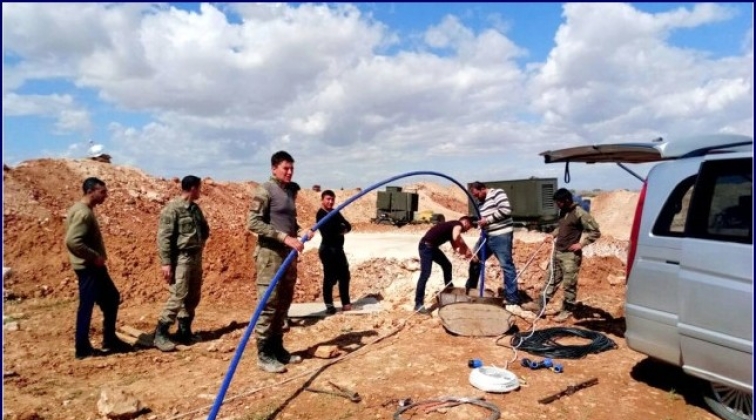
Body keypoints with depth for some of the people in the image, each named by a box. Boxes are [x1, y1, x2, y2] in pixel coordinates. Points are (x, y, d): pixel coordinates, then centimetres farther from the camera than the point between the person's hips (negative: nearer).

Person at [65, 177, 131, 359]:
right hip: (88, 268, -10)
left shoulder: (85, 210, 12)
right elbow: (72, 241, -29)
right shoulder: (83, 213, -19)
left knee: (112, 298, 16)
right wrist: (95, 257, -21)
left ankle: (110, 341, 24)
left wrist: (97, 257, 12)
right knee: (86, 306, 0)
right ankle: (83, 349, 11)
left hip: (94, 267, 10)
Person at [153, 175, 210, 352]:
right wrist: (165, 262, -19)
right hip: (181, 258, -8)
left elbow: (205, 229, 25)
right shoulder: (172, 209, -12)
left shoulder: (195, 208, 11)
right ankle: (160, 333, -1)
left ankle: (184, 331, 21)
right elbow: (163, 237, -16)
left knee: (193, 297, 11)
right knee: (178, 296, -11)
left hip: (196, 257, 8)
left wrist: (200, 241, 6)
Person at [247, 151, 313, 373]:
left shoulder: (289, 192, 16)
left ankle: (277, 348, 22)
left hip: (288, 254, 8)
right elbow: (253, 223, -18)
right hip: (270, 254, -8)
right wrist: (285, 237, -24)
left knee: (283, 305, 12)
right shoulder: (265, 190, -9)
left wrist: (302, 232, 4)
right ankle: (264, 355, 4)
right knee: (268, 305, -5)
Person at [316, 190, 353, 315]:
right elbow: (329, 231, -23)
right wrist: (341, 228, -7)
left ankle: (346, 302, 24)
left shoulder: (336, 213, 15)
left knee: (344, 276, 13)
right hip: (328, 250, -8)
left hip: (339, 249, 9)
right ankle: (329, 305, 3)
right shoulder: (321, 214, -10)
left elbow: (348, 226, 9)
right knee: (330, 278, -7)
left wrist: (342, 229, -13)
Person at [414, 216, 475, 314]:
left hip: (432, 247, 10)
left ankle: (449, 289, 37)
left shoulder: (453, 228, 21)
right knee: (425, 274, -14)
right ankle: (418, 304, -13)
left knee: (447, 265, 22)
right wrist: (467, 249, -14)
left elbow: (456, 247, 18)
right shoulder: (458, 224, -7)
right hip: (426, 246, -10)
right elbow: (456, 238, -29)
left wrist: (466, 252, 0)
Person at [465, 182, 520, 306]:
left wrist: (488, 219, -16)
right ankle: (469, 289, 31)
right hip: (486, 236, 9)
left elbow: (506, 210, -19)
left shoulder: (497, 193, -7)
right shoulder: (480, 202, 18)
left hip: (501, 236, -9)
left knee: (506, 265, -6)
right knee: (475, 260, 14)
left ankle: (512, 298, -1)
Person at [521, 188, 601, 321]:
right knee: (551, 280, 12)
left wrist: (581, 244, -18)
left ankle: (567, 310, 15)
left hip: (570, 255, -8)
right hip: (557, 252, 8)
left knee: (569, 284, 2)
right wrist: (553, 235, 10)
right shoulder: (563, 212, 9)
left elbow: (595, 232, -14)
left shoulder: (580, 214, -16)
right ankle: (539, 304, 17)